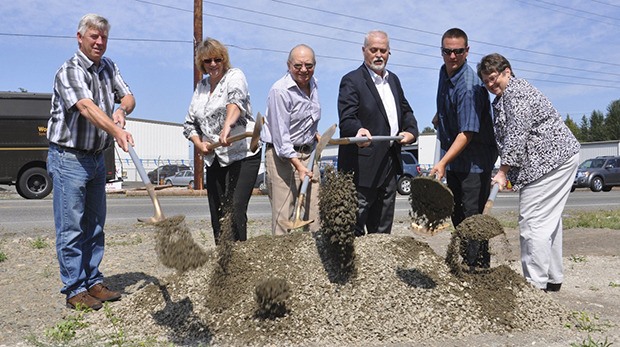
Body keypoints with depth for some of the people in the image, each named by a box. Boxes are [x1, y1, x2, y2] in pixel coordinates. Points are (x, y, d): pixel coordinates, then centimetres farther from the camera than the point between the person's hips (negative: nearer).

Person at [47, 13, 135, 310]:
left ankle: (93, 282, 23)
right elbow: (87, 107, -31)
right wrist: (117, 132, -46)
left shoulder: (108, 67, 11)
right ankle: (75, 290, 7)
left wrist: (122, 110, -17)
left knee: (95, 225, 13)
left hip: (97, 158, 8)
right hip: (68, 158, -8)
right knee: (71, 228, -2)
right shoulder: (69, 71, -15)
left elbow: (128, 97, 8)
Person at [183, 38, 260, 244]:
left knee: (235, 210, -15)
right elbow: (189, 123, 19)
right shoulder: (201, 87, 17)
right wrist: (199, 144, -1)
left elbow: (236, 100, -25)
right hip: (214, 159, 7)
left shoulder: (234, 76, -2)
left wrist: (227, 126, -44)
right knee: (217, 214, 8)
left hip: (242, 155, -6)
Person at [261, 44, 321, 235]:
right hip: (282, 155, -7)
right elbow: (280, 135, -20)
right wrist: (298, 166, -25)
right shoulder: (280, 90, -16)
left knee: (315, 212, 3)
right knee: (283, 215, -7)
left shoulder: (313, 84, 9)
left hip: (308, 153, 7)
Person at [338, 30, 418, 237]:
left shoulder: (393, 80, 16)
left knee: (383, 225, 17)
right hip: (363, 166, -8)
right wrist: (358, 131, -42)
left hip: (389, 163, 8)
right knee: (355, 222, -4)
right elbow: (347, 119, -20)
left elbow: (406, 111, 23)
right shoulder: (352, 81, -8)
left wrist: (411, 131, 3)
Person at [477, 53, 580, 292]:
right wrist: (508, 173, 13)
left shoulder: (515, 93, -13)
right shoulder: (504, 96, 21)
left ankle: (535, 285, -6)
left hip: (551, 161, -11)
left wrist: (503, 171, -15)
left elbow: (516, 137, -20)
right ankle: (553, 279, 25)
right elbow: (509, 136, 20)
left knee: (533, 223, -11)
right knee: (548, 222, 15)